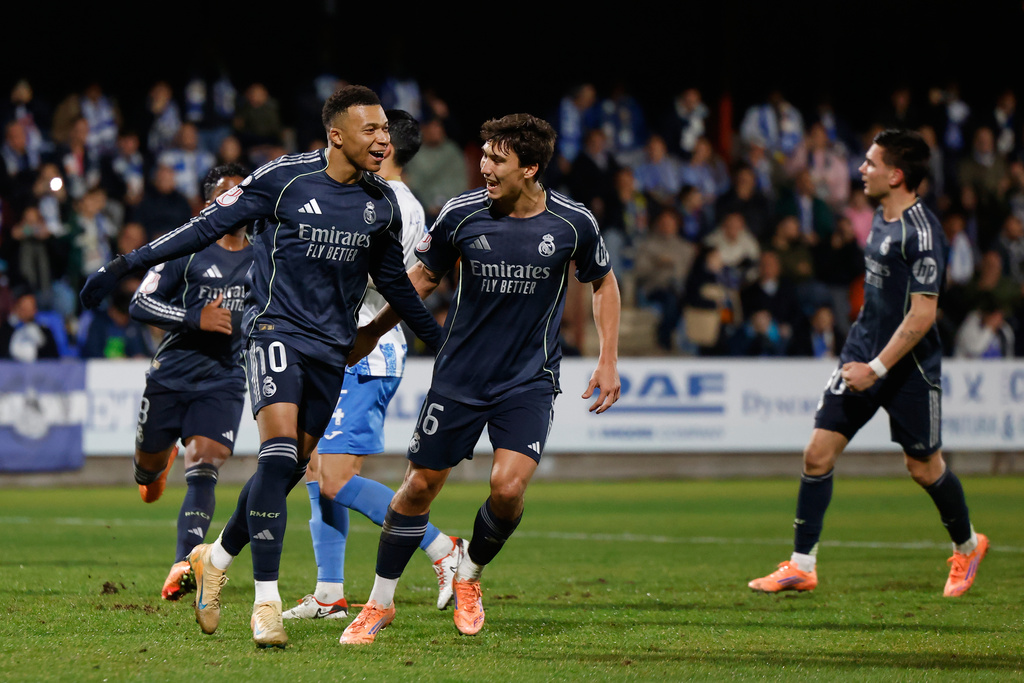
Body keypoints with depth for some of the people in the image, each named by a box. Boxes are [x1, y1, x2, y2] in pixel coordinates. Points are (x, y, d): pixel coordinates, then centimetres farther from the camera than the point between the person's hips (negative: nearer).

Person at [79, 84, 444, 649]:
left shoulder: (381, 204, 7)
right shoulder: (284, 178, -9)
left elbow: (392, 280, 22)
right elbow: (210, 225, -5)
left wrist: (441, 343, 26)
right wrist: (127, 264, -9)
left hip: (331, 347, 5)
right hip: (276, 328, -5)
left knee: (289, 468, 5)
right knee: (279, 450, -21)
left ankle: (216, 559, 29)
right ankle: (266, 599, -20)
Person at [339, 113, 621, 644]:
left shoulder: (572, 223, -9)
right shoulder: (462, 213, -9)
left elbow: (603, 283, 9)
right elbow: (423, 277, 9)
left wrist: (608, 361, 4)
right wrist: (371, 332, 10)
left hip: (529, 381, -1)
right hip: (460, 376, 1)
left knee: (508, 487, -18)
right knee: (420, 485, 3)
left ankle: (470, 575, 13)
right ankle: (380, 603, 20)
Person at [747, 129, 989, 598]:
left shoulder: (921, 233, -20)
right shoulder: (882, 218, 8)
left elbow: (922, 314, -23)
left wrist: (876, 368, -23)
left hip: (909, 367, -8)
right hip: (864, 353, 8)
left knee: (923, 466, 7)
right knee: (818, 452, -2)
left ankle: (967, 546, 33)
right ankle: (801, 566, 3)